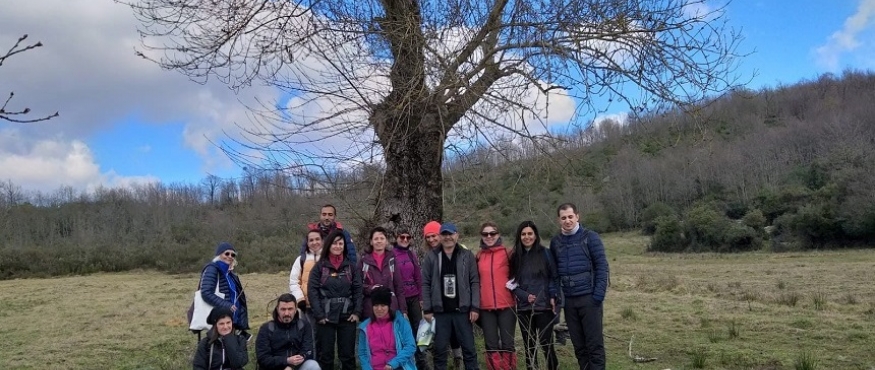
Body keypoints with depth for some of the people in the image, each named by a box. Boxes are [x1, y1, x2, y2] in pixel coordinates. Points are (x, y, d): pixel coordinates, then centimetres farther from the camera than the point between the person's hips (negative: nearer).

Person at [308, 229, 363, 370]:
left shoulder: (351, 266, 8)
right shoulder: (319, 266, 1)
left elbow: (358, 290, 4)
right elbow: (312, 291, -5)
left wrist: (357, 312, -6)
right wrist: (319, 314, -12)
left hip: (347, 316, 2)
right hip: (326, 316, -1)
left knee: (348, 353, 8)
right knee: (325, 353, 6)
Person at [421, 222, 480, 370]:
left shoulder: (467, 256, 3)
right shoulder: (431, 257, 2)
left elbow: (475, 283, 1)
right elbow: (425, 284, 2)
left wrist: (475, 307, -6)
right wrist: (427, 309, -3)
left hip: (463, 310, 0)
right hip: (440, 312, 0)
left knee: (469, 349, 6)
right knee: (440, 350, 7)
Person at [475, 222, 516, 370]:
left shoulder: (507, 253, -3)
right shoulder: (479, 256, 7)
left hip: (506, 305, -3)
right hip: (486, 307, 3)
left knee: (507, 344, 3)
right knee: (491, 345, 7)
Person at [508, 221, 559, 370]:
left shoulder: (545, 253, -1)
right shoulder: (515, 257, 7)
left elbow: (554, 277, 1)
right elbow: (512, 283, 8)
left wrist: (553, 297, -11)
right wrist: (524, 296, -8)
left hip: (544, 307, -3)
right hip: (524, 309, 3)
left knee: (546, 344, -2)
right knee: (529, 347, 9)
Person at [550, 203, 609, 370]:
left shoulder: (590, 237, -3)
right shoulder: (555, 242, 8)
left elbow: (602, 266, -6)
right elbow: (553, 270, 14)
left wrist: (599, 293, -14)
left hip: (588, 297, -4)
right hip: (568, 300, 4)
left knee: (595, 344, 0)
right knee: (578, 345, 10)